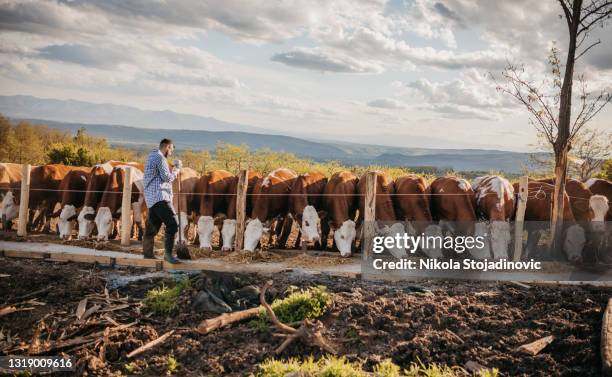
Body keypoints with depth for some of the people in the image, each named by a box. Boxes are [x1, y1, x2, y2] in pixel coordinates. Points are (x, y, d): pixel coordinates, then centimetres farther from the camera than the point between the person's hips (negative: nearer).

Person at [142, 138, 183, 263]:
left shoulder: (151, 157, 23)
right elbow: (167, 177, -13)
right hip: (159, 196, -11)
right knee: (172, 224, -15)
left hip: (152, 198, 11)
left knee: (153, 225, 14)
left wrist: (173, 168, 19)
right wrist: (177, 169, 0)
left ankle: (147, 253, 19)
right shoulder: (160, 157, -9)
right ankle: (168, 253, -20)